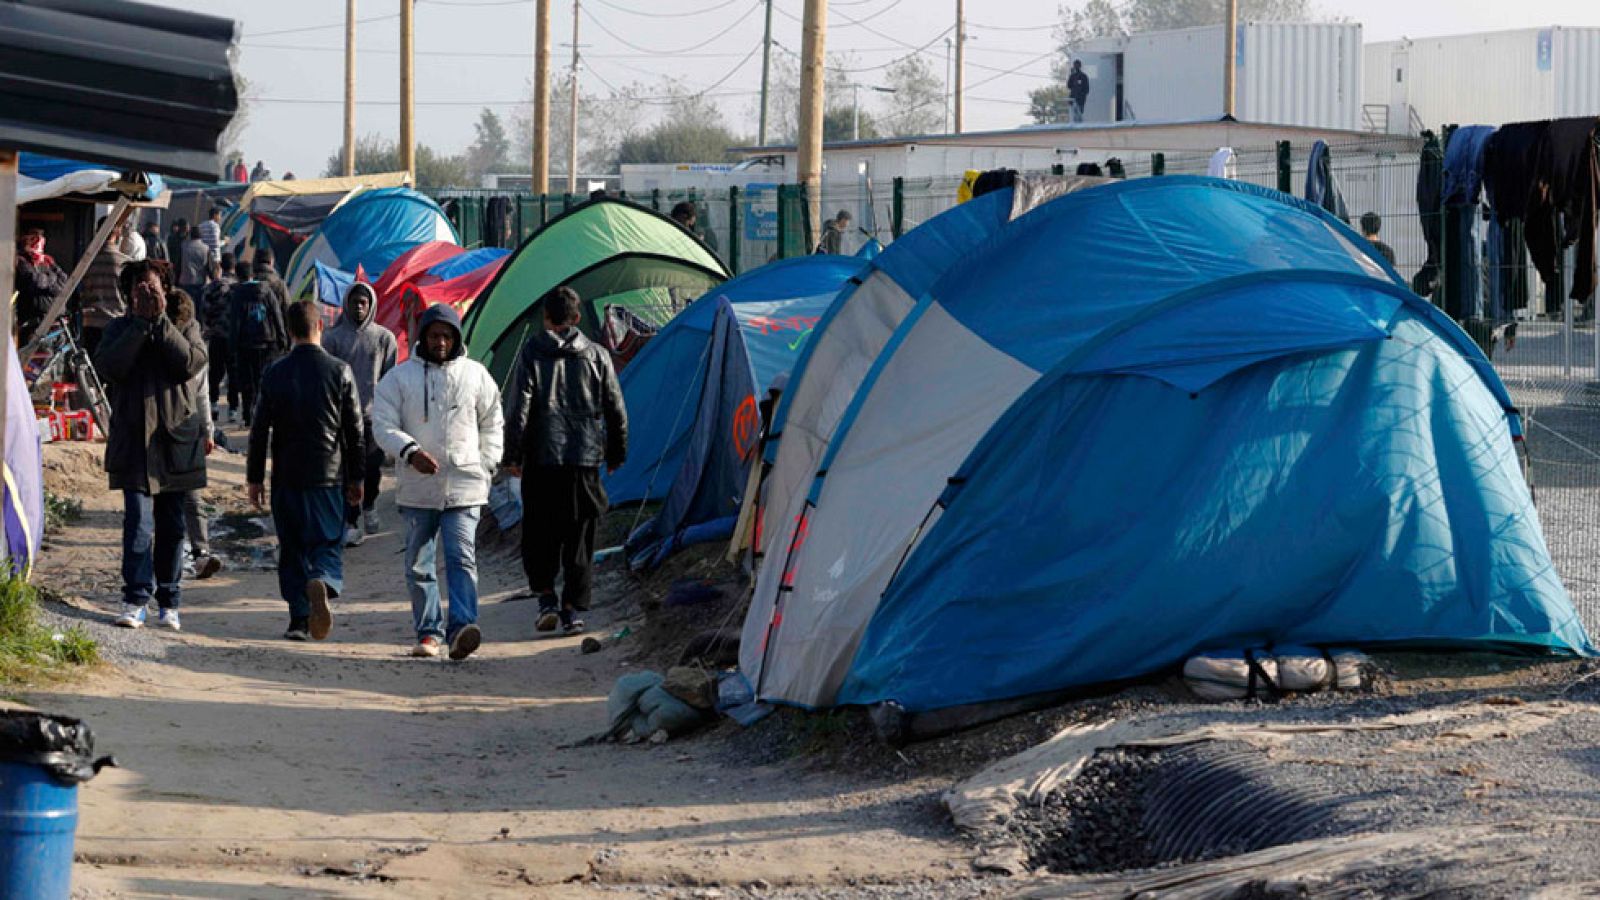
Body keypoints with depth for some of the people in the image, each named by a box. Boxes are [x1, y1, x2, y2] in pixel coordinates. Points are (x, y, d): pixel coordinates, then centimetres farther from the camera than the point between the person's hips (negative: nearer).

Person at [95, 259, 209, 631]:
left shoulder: (185, 326, 8)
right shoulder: (120, 328, 8)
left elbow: (192, 363, -12)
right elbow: (109, 366, -11)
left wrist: (161, 320, -13)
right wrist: (141, 322, -12)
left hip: (176, 437, 1)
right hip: (133, 440, -1)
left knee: (172, 526, 8)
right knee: (138, 521, -12)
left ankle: (168, 603, 16)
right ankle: (136, 600, -13)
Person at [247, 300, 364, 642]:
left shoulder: (275, 374, -1)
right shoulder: (339, 372, -3)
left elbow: (259, 430, 2)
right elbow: (355, 430, 1)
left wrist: (255, 477, 10)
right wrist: (355, 478, 10)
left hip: (286, 476, 1)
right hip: (329, 474, -1)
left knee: (292, 549, 10)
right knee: (329, 542, 4)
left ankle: (299, 620, 7)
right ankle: (321, 582, -28)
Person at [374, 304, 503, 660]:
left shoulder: (475, 375, 8)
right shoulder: (400, 377, 4)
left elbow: (492, 424, 18)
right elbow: (383, 424, -1)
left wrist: (486, 466, 8)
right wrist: (409, 451, -18)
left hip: (464, 486, -1)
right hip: (418, 487, 1)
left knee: (461, 558, -15)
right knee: (419, 564, 7)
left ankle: (462, 627, -24)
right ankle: (428, 632, 17)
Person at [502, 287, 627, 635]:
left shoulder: (532, 352, -1)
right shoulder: (597, 356, 6)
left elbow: (518, 407, -6)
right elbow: (615, 410, 10)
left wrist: (512, 455, -1)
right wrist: (616, 454, 21)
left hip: (542, 457, -2)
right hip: (585, 458, 2)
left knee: (538, 532, 10)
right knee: (579, 538, 6)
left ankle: (546, 597, -1)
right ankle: (573, 609, 4)